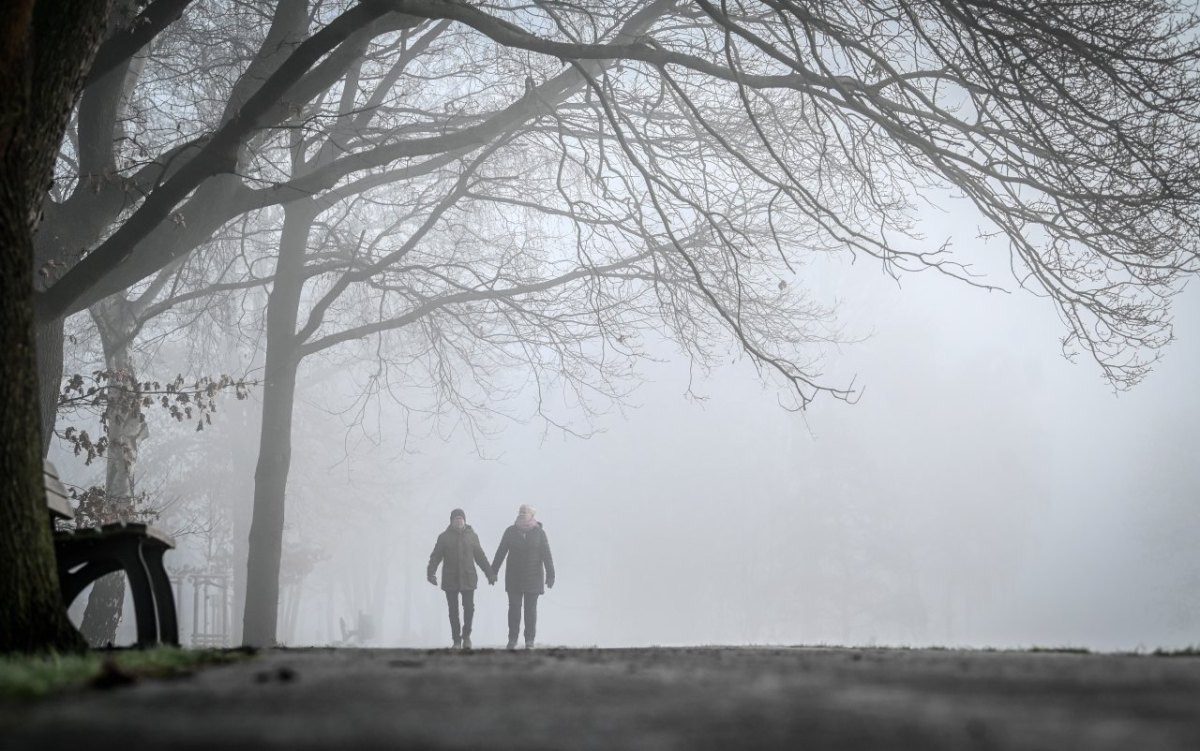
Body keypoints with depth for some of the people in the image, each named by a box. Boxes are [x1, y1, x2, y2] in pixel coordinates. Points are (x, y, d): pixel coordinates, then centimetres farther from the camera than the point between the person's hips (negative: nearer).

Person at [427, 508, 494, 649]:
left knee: (469, 608, -7)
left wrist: (490, 574, 9)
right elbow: (435, 556, -2)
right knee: (453, 611, 3)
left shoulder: (472, 536, 6)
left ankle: (466, 635, 15)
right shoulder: (444, 537, 1)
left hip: (468, 579, 0)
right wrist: (431, 573, -16)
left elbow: (480, 557, 11)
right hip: (450, 580, 0)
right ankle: (456, 640, 12)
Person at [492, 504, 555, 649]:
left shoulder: (539, 533, -2)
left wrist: (550, 575, -10)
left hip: (533, 578, -1)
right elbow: (500, 553, 5)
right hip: (514, 579, 1)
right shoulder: (511, 531, 1)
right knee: (514, 608, 2)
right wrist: (493, 571, 4)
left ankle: (529, 641, 9)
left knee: (530, 609, 3)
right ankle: (512, 639, 10)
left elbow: (547, 555, -4)